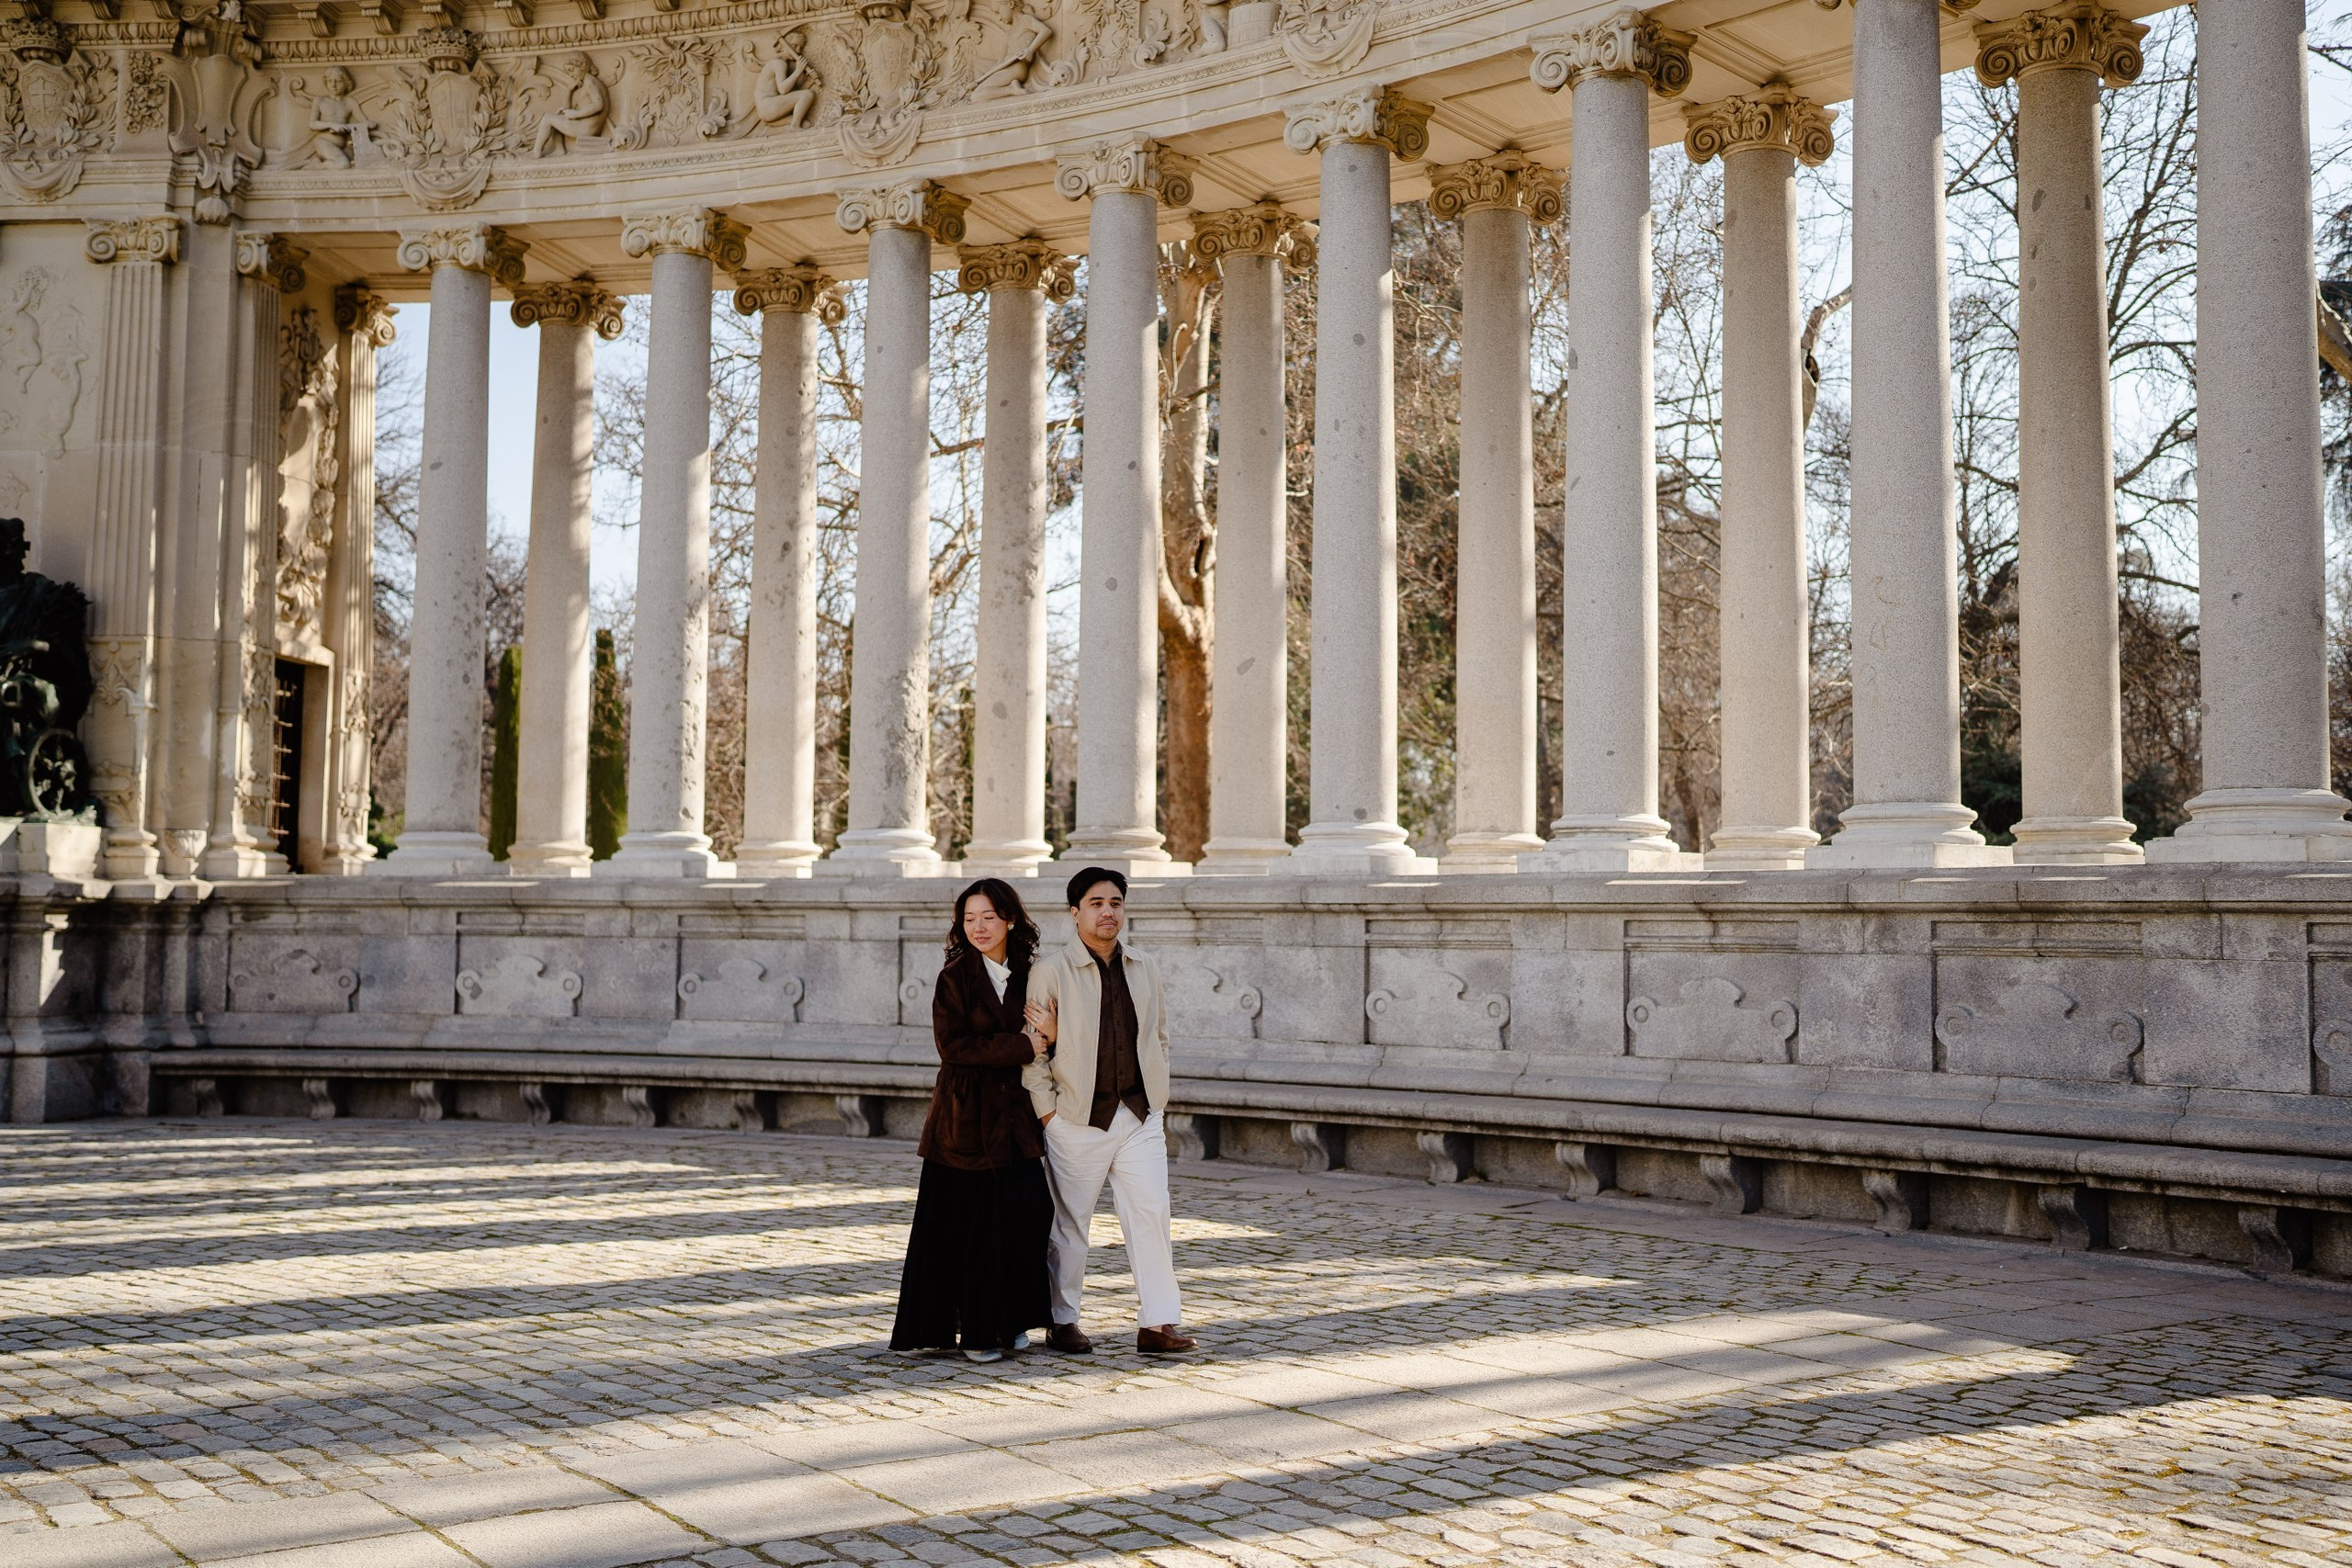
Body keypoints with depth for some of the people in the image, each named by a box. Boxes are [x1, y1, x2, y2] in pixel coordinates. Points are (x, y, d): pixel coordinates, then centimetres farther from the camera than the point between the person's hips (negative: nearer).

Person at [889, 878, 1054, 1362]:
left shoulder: (1024, 976, 10)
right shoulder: (955, 976, -4)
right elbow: (953, 1046, -13)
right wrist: (1020, 1047, -15)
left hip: (1012, 1114, 4)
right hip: (966, 1118, -4)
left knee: (1027, 1210, -6)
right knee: (967, 1221, -3)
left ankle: (1008, 1321, 11)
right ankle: (973, 1330, 9)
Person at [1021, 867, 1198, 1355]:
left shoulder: (1145, 969, 9)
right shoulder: (1051, 972, -6)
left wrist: (1157, 1100, 11)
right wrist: (1048, 1111, -7)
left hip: (1140, 1118, 4)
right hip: (1077, 1120, -4)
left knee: (1152, 1215, -2)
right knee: (1069, 1223, 6)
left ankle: (1157, 1324, 4)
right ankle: (1062, 1320, 21)